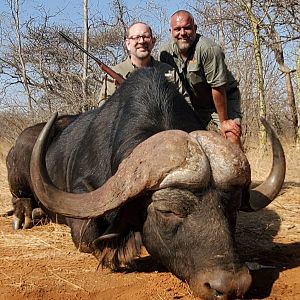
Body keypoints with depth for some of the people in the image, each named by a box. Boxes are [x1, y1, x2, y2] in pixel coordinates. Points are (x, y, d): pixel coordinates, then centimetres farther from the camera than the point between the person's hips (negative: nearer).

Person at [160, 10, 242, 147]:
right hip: (195, 106, 5)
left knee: (231, 137, -21)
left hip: (225, 99, -5)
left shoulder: (209, 49, -26)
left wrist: (224, 121, -21)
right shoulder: (165, 52, -8)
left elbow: (218, 88, -25)